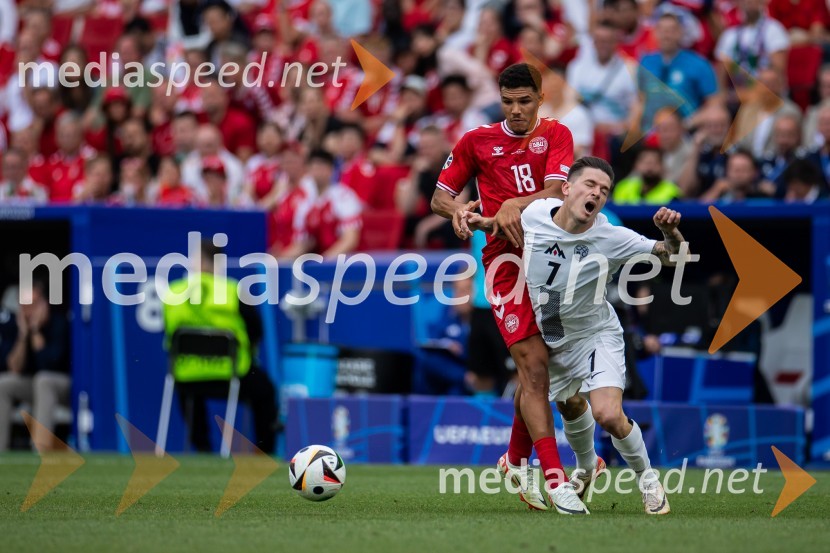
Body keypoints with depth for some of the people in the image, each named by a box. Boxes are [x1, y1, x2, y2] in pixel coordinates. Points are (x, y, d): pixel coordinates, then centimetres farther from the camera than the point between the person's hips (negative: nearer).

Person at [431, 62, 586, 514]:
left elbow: (555, 191, -7)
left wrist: (515, 206, -24)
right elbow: (440, 196, 13)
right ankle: (554, 478, -20)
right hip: (506, 259, -2)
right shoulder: (477, 141, 8)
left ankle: (516, 461, 30)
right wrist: (457, 210, -9)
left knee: (536, 368, 8)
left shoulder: (556, 135, 7)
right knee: (533, 365, -14)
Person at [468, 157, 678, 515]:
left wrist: (670, 233, -43)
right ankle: (587, 467, 56)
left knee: (608, 415, -22)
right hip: (549, 338, 4)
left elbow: (674, 256, -23)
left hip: (595, 334, -4)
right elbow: (514, 226, 9)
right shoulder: (535, 213, -17)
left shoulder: (610, 239, -27)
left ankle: (647, 479, 4)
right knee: (570, 406, 25)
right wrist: (481, 222, -5)